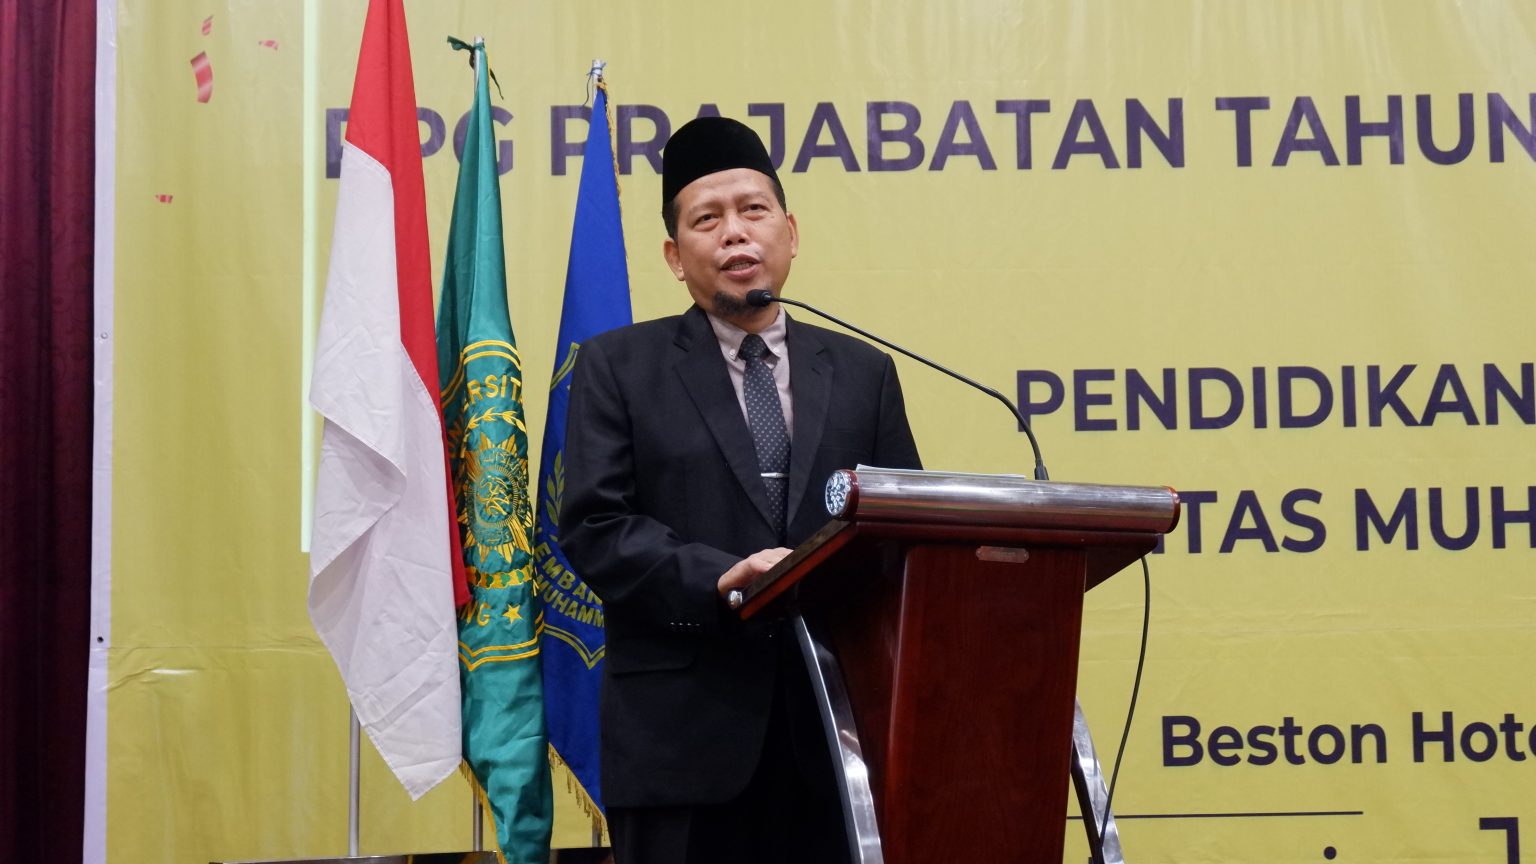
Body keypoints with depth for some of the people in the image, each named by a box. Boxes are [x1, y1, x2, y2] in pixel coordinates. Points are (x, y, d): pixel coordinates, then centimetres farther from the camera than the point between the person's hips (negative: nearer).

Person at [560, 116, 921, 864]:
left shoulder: (862, 372, 14)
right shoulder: (618, 367, 6)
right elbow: (594, 528, -4)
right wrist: (721, 580, -19)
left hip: (836, 721, 3)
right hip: (684, 732, -2)